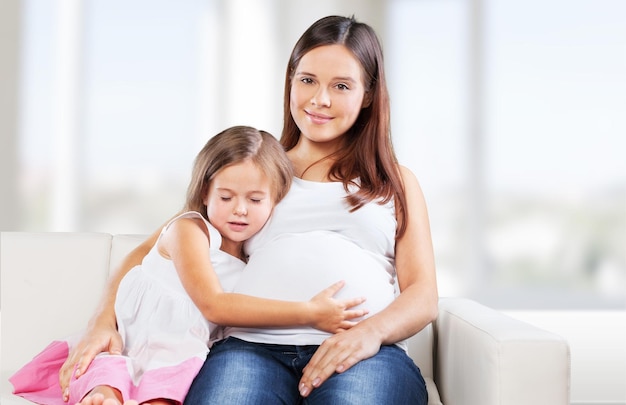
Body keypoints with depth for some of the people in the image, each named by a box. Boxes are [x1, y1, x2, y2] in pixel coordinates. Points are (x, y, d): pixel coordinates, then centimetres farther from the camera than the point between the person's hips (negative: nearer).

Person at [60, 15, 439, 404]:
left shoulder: (397, 182, 22)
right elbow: (153, 251, 22)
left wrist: (371, 332, -12)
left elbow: (424, 295, 11)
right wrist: (104, 321, 4)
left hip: (364, 354, -1)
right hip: (253, 346, 2)